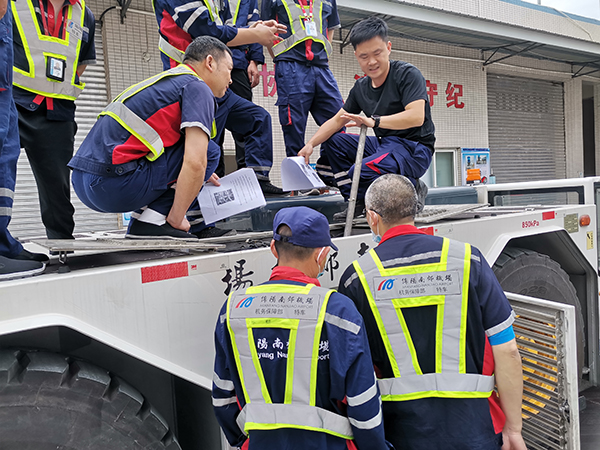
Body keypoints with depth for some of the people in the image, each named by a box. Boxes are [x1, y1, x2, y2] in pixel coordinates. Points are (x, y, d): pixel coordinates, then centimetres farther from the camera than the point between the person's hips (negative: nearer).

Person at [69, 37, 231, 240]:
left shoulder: (165, 82, 25)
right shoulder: (197, 88, -3)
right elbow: (195, 163, -17)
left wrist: (199, 176, 30)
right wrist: (175, 220, -9)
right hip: (114, 184, -10)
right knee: (208, 151, -2)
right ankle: (151, 221, -5)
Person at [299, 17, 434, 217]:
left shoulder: (407, 74, -11)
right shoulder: (361, 87, 9)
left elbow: (416, 116, -25)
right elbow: (337, 120, 11)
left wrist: (374, 121, -34)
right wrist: (310, 144, -3)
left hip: (415, 150, -8)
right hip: (384, 144, 8)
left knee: (361, 172, -32)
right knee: (332, 141, 4)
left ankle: (412, 189, -6)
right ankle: (357, 202, 0)